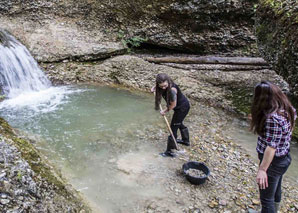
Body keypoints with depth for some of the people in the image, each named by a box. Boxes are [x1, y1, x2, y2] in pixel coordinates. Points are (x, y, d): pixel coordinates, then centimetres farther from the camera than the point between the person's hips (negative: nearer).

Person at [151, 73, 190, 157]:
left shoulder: (172, 90, -36)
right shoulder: (162, 86, -11)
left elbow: (173, 105, -24)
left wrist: (164, 111, -11)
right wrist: (154, 88, -5)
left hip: (182, 108, -10)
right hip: (183, 105, 10)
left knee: (173, 127, -4)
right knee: (179, 123, 28)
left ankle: (170, 151, 4)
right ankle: (186, 140, 51)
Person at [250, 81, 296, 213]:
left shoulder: (273, 119, -32)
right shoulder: (286, 109, -4)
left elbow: (272, 146, -32)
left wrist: (262, 169, -28)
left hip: (273, 162, -9)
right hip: (283, 158, 9)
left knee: (267, 197, 7)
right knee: (276, 190, 30)